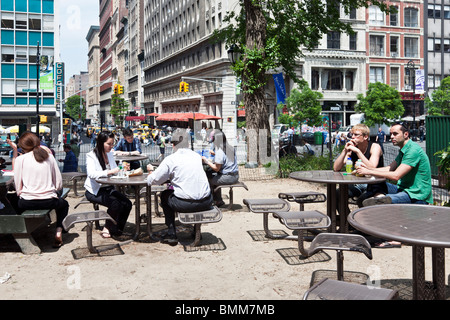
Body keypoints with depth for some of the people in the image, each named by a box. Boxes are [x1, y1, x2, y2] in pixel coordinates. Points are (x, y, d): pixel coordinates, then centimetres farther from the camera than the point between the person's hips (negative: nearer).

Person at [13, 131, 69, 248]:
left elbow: (18, 186, -3)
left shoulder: (20, 159, -1)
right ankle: (58, 232, 12)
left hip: (27, 203, -1)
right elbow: (59, 184, 4)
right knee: (64, 204, 32)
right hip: (49, 201, 1)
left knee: (17, 203, 35)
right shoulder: (49, 157, 5)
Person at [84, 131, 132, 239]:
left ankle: (116, 230, 0)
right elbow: (91, 173, -27)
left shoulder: (110, 154, 11)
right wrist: (109, 172, -37)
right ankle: (107, 229, -7)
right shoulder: (91, 156, -10)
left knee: (127, 204, -15)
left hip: (109, 188, 6)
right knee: (115, 204, -29)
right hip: (95, 191, -6)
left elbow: (114, 171, 15)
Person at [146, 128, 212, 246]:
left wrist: (151, 171, 21)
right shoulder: (197, 156, 9)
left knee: (165, 195, 25)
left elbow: (153, 180, -1)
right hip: (206, 203, 4)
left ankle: (171, 234, 22)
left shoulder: (170, 159, -6)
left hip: (185, 204, -4)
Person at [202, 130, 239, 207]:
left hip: (228, 177, -9)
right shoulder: (231, 148, 6)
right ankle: (219, 201, 27)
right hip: (235, 176, 9)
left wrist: (206, 161, -6)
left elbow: (216, 168, -17)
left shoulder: (220, 152, -19)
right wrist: (214, 154, 28)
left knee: (207, 179, 5)